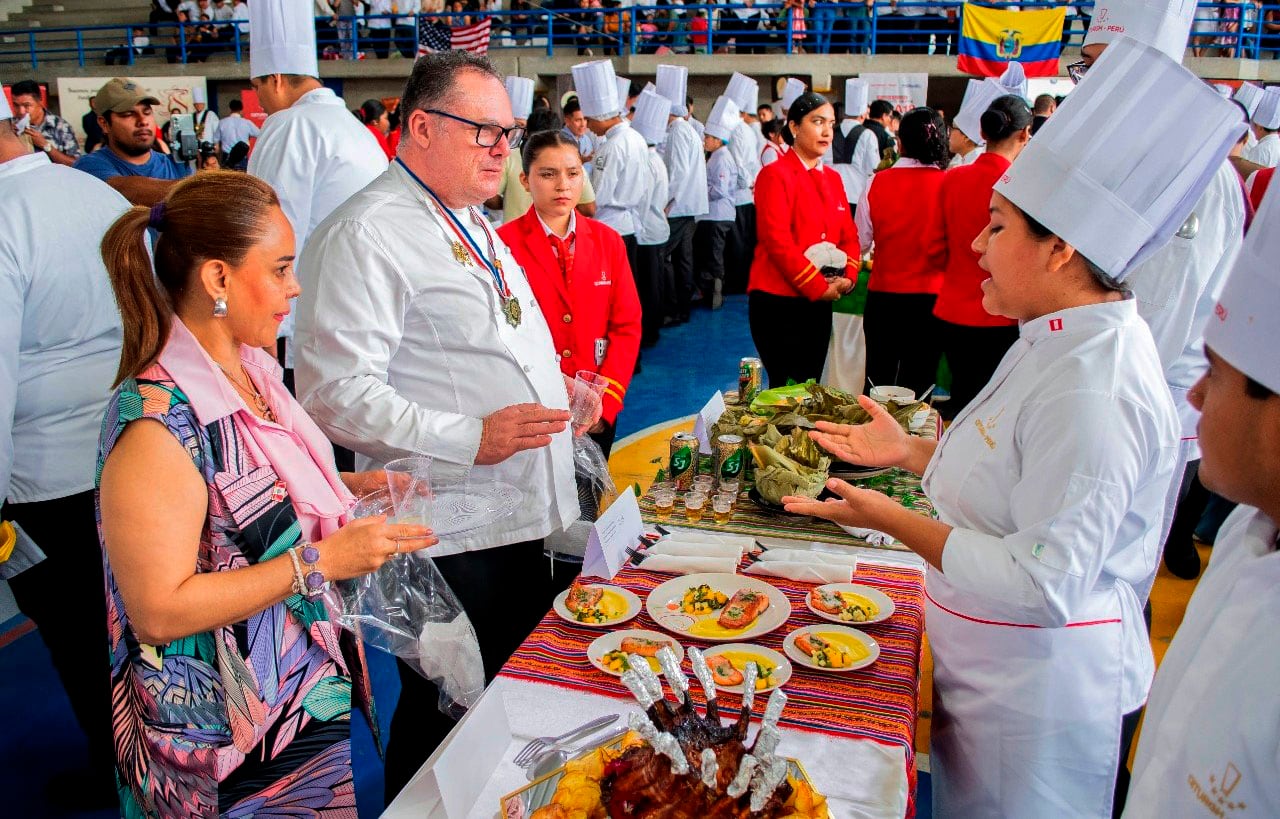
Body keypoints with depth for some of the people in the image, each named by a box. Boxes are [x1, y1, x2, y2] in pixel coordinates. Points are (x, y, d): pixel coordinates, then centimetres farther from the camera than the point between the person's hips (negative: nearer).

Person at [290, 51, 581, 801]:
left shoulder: (474, 225, 17)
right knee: (446, 719, 7)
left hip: (524, 519, 9)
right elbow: (336, 390, -23)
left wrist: (558, 387, 14)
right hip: (450, 540, -9)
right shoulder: (369, 233, -15)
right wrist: (470, 439, -28)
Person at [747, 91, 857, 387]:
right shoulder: (775, 175, -8)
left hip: (819, 303, 7)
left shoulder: (833, 178, 15)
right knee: (784, 387, -2)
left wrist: (848, 276, -6)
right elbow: (778, 242, -17)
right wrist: (818, 287, -16)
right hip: (779, 302, -7)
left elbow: (849, 235, 13)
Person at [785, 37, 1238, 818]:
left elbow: (1044, 582, -29)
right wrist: (910, 451, 9)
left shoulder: (1093, 389, -29)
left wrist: (895, 520, -24)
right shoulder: (1061, 341, 3)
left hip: (1039, 693, -9)